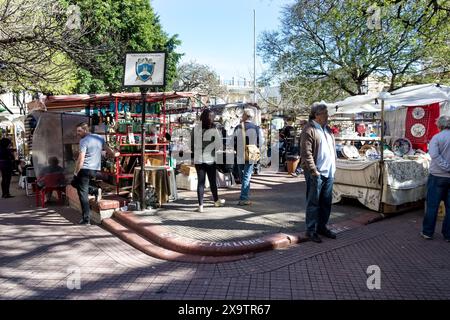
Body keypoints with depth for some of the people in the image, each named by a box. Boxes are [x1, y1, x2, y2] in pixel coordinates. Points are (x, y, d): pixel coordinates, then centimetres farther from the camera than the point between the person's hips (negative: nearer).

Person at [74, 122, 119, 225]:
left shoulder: (83, 141, -9)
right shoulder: (100, 138, 10)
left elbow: (81, 159, -16)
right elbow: (107, 149, 25)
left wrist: (76, 172, -6)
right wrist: (114, 154, 45)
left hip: (85, 170, -7)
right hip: (95, 170, 7)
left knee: (83, 194, 0)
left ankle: (86, 219, 0)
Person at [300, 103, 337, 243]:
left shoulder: (327, 129, 15)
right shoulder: (309, 130, -13)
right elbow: (306, 153, -18)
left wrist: (334, 166, 16)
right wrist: (314, 171, -20)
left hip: (329, 172, 8)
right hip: (316, 173, -8)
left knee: (326, 202, 15)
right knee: (313, 203, 1)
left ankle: (322, 227, 29)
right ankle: (311, 230, 12)